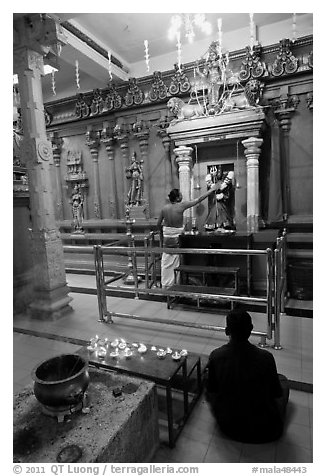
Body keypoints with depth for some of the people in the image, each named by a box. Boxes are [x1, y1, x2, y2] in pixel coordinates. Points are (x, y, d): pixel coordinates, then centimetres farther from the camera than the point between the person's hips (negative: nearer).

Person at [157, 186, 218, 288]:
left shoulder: (164, 208, 1)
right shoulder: (181, 206, -12)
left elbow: (158, 224, 8)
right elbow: (199, 200, -6)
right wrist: (211, 190, 3)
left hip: (166, 240, 4)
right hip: (177, 240, -4)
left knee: (166, 263, 11)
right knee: (177, 264, 6)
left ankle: (165, 285, 21)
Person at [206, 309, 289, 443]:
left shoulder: (216, 356, -19)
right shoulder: (265, 358, -25)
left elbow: (211, 391, -3)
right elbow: (277, 395, -8)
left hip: (229, 428, 2)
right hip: (265, 432, -1)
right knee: (283, 380, 20)